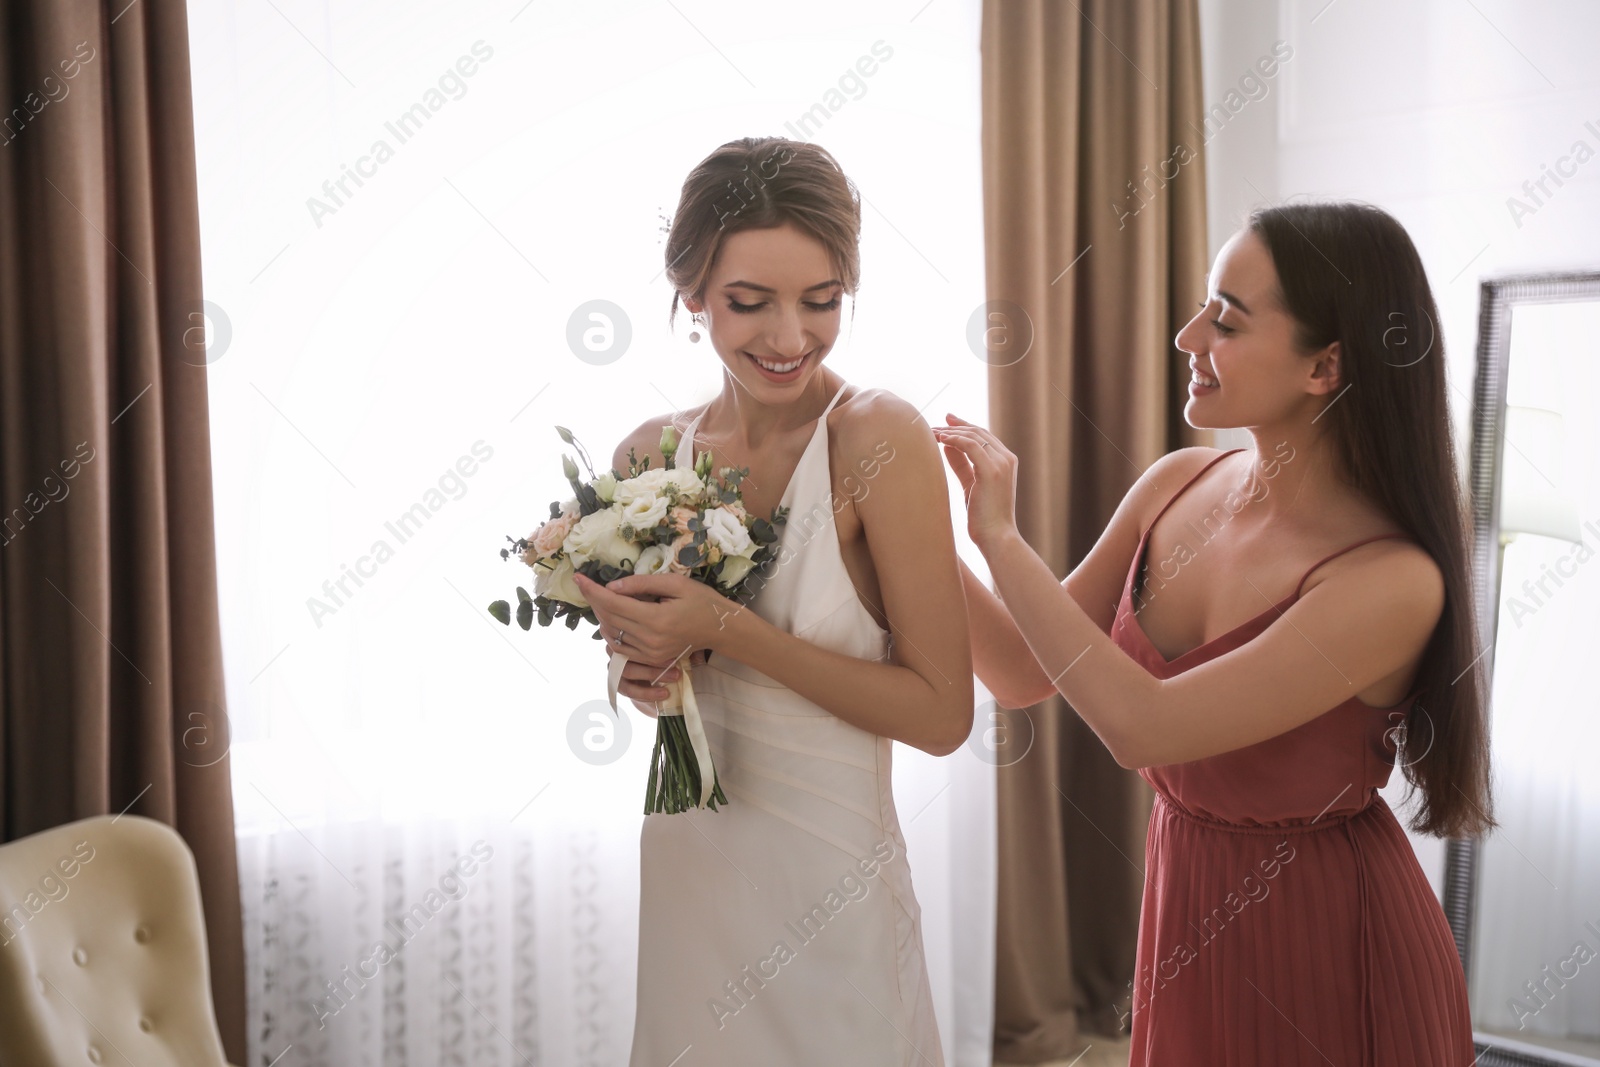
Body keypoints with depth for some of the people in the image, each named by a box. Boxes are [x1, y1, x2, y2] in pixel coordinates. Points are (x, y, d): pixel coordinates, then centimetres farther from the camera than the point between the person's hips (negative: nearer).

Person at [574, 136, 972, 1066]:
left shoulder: (879, 437, -17)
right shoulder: (650, 454, -2)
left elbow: (942, 712, -17)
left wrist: (726, 630, -22)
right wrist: (643, 668, -8)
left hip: (828, 878, -4)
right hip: (684, 863, 5)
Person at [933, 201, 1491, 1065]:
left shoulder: (1392, 579, -27)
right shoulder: (1176, 486, -7)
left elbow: (1141, 727, -32)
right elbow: (1024, 675, -3)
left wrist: (1000, 538, -26)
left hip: (1324, 939, -5)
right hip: (1185, 899, 5)